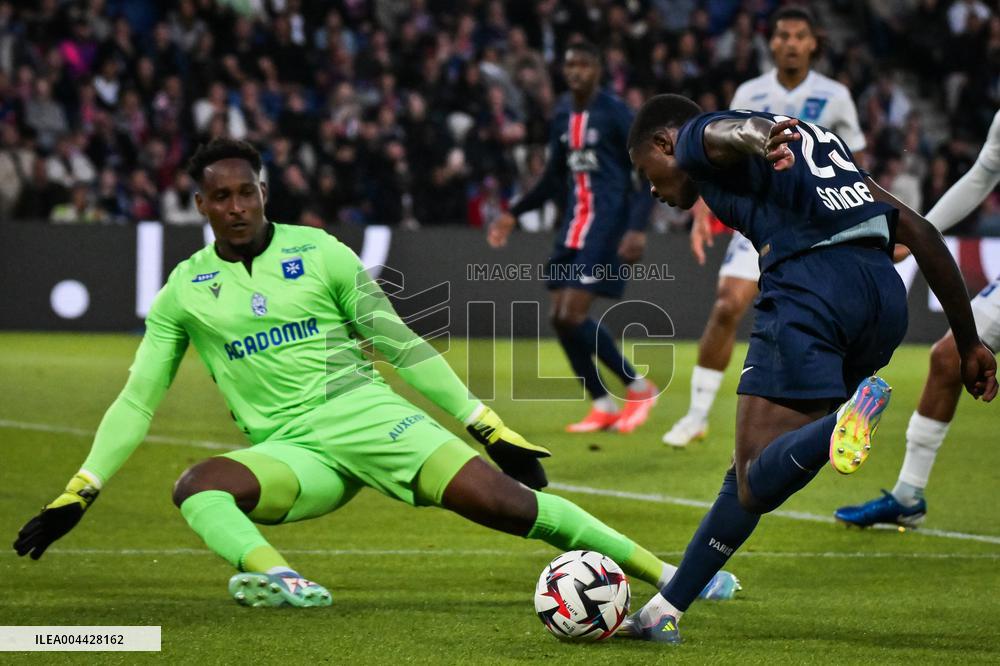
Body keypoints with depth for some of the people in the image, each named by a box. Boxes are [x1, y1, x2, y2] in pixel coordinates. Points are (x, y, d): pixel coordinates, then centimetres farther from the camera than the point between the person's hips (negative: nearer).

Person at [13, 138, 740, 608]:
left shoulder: (319, 253, 4)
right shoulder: (184, 291, 9)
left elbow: (402, 345, 6)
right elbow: (137, 401, 12)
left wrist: (490, 426, 2)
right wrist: (79, 493, 3)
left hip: (367, 413, -2)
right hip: (291, 451, 2)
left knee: (503, 500, -19)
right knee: (197, 486, -30)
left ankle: (667, 573, -14)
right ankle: (281, 580, -54)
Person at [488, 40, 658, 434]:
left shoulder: (615, 113, -9)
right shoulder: (563, 117, 12)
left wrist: (638, 227, -21)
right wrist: (514, 215, 21)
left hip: (608, 221, -8)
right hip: (574, 221, 8)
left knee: (573, 314, -16)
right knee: (558, 317, 2)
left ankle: (638, 387, 0)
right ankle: (603, 406, 12)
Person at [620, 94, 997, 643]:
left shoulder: (698, 138, 15)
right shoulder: (816, 139, 35)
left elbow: (731, 131, -13)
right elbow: (917, 230, 28)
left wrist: (759, 139, -38)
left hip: (809, 281, -8)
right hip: (886, 293, 8)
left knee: (757, 483, -13)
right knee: (750, 474, 19)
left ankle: (847, 421, -40)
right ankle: (664, 612, 24)